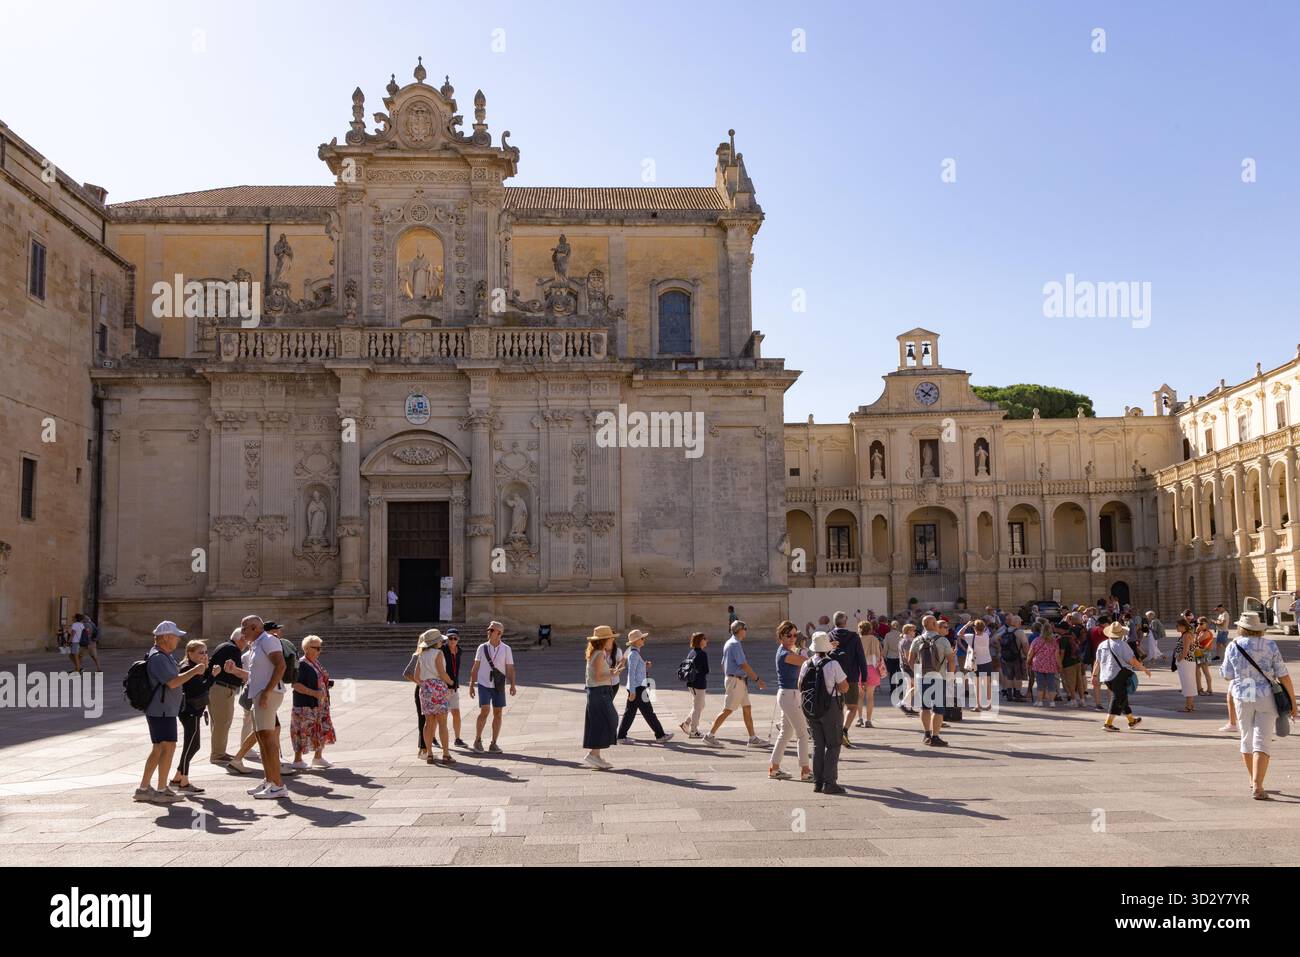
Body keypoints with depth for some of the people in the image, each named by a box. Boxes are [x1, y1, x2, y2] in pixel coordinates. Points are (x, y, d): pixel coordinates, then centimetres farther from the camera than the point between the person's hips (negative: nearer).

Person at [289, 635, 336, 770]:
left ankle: (318, 757, 25)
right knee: (304, 731, -3)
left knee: (323, 730, 12)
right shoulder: (301, 665, -15)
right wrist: (313, 693, -25)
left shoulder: (317, 662, 13)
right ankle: (297, 760, 8)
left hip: (320, 704, 9)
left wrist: (327, 683, 8)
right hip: (306, 705, -9)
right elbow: (296, 685, -21)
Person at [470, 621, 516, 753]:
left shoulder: (506, 649, 0)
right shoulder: (482, 648, 2)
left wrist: (512, 685, -10)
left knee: (498, 713, 3)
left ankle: (493, 744, 13)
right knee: (484, 711, -12)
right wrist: (472, 684, 5)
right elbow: (475, 667, 7)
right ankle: (477, 740, 6)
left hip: (499, 686, 1)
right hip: (484, 684, -1)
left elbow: (510, 669, 0)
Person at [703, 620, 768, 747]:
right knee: (728, 710, -5)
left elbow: (723, 664, 21)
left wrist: (725, 680, 26)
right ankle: (710, 735, 1)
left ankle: (753, 739, 13)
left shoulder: (728, 643, 14)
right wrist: (757, 679, -20)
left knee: (747, 708, 10)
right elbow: (744, 665, -22)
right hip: (736, 681, -10)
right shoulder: (736, 644, -18)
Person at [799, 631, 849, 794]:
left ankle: (817, 781, 14)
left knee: (817, 745, 13)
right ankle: (829, 782, -1)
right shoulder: (833, 664, -16)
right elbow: (844, 688, -12)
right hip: (831, 707, -5)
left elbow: (800, 686, 10)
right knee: (833, 745, 4)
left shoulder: (806, 664, -1)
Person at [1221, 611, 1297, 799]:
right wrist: (1293, 701, 1)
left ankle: (1254, 782, 31)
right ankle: (1257, 787, -14)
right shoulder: (1270, 645, -6)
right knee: (1261, 742, -3)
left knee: (1247, 739, 17)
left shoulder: (1233, 647, -2)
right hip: (1266, 698, -2)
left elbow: (1228, 675, 4)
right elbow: (1283, 675, -6)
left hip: (1242, 698, 2)